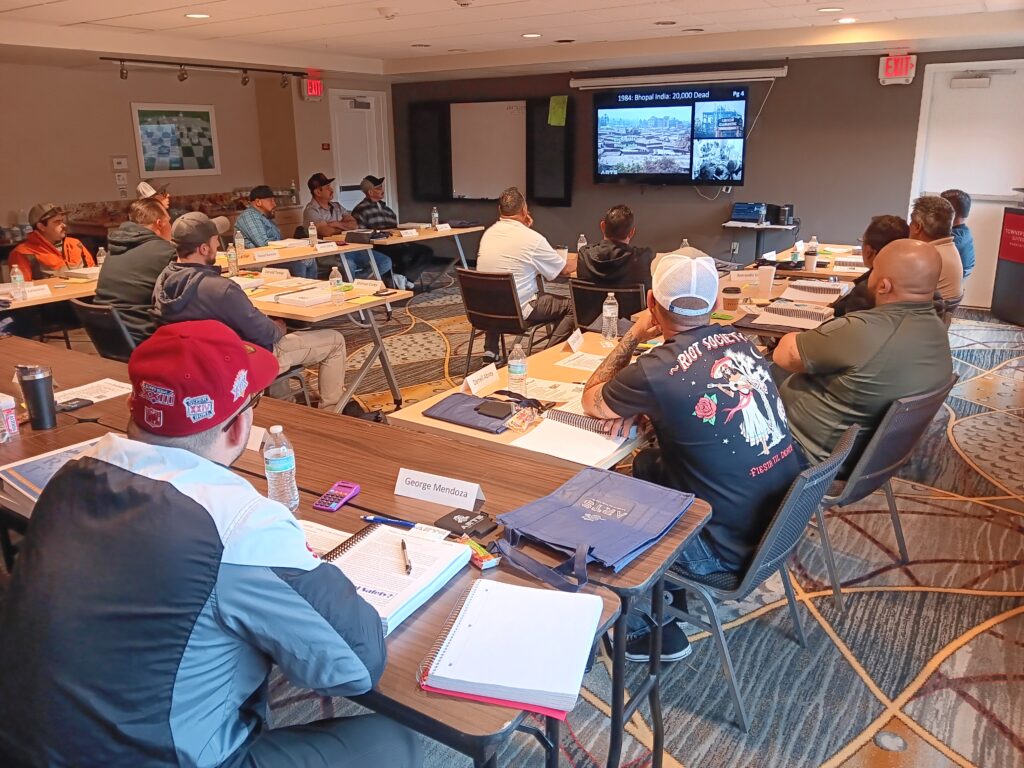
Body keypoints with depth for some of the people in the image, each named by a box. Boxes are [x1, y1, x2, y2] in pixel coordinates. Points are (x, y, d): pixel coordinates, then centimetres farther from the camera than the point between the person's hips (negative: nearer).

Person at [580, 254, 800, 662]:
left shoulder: (656, 371, -23)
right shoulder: (738, 339, -4)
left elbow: (591, 402, -2)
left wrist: (633, 336, 2)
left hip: (732, 547, -7)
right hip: (784, 517, 7)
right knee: (647, 463, 22)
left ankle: (652, 630, 27)